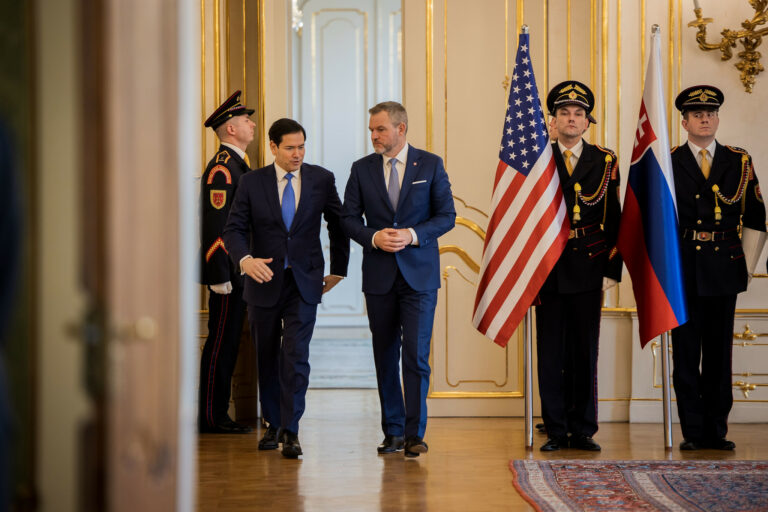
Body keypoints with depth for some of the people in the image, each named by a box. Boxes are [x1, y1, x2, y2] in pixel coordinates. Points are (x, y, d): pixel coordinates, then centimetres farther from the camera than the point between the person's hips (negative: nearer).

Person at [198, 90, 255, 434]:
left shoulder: (236, 165, 18)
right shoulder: (221, 168, -14)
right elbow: (216, 225, -19)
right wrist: (220, 276, -22)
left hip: (239, 273, 10)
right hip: (227, 272, -10)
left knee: (227, 344, 12)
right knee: (221, 344, -6)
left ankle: (217, 415, 17)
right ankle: (211, 417, -1)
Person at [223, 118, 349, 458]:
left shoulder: (321, 180, 1)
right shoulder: (252, 183, -1)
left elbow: (338, 223, 12)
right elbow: (234, 229, -6)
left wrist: (338, 270, 13)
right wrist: (245, 260, -26)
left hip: (304, 282, -1)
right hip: (264, 280, 1)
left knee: (296, 355, -12)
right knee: (266, 357, 11)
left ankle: (290, 431, -10)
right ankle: (273, 424, 27)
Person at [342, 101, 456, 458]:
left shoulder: (430, 165, 2)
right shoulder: (362, 169, 7)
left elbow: (447, 215, 1)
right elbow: (349, 218, 7)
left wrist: (413, 235, -14)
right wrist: (374, 238, -11)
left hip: (419, 274, -2)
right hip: (379, 275, 2)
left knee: (416, 354, -9)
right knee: (385, 356, 7)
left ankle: (414, 434, -4)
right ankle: (393, 431, 17)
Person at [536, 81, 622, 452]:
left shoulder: (605, 162, 7)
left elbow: (614, 219, 6)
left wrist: (612, 269, -1)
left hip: (588, 269, 1)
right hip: (549, 269, 0)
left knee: (586, 351, 4)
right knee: (551, 352, 2)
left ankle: (583, 431, 12)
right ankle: (556, 431, 10)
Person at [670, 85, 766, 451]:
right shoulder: (667, 163, 4)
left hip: (724, 270, 1)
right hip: (682, 270, -1)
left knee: (719, 352, 5)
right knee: (686, 353, 0)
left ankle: (716, 431, 12)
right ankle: (693, 431, 6)